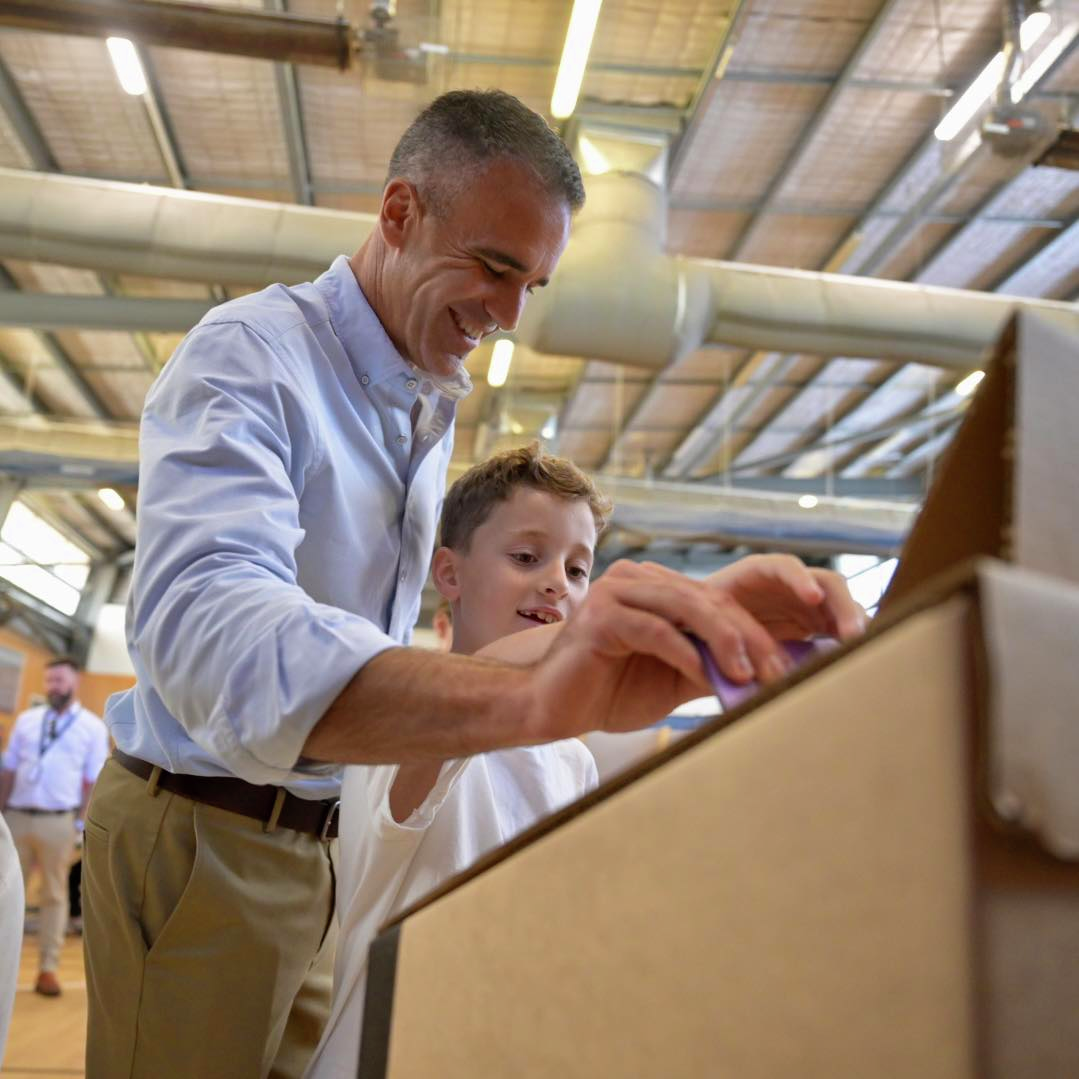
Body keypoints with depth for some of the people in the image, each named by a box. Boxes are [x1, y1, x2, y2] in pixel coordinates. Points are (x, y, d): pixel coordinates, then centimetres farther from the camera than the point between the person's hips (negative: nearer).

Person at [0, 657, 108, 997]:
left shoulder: (92, 727, 2)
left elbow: (93, 780, 1)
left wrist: (81, 823, -5)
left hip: (58, 821, -3)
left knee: (54, 894, 4)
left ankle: (47, 969, 10)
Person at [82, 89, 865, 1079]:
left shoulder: (435, 409, 8)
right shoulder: (248, 357, -19)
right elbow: (207, 627, -39)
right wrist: (533, 697, -53)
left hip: (325, 838, 7)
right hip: (200, 832, -7)